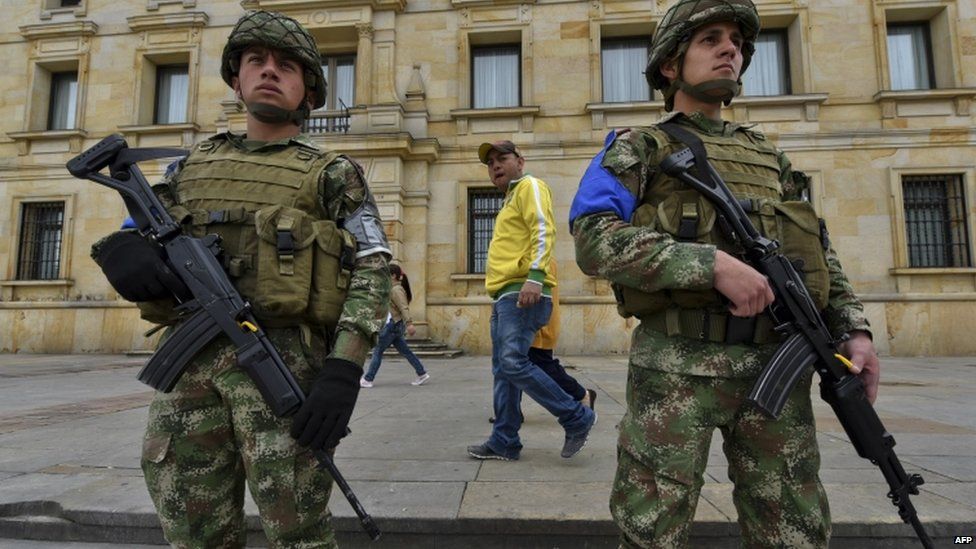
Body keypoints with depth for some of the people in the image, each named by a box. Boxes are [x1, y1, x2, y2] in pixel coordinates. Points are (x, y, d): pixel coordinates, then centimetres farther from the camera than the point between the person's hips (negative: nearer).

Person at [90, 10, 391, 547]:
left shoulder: (331, 174, 6)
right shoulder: (195, 163, 19)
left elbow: (373, 269, -4)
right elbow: (135, 235, 22)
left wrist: (344, 370, -17)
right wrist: (123, 249, -5)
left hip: (282, 363, -4)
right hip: (189, 363, 5)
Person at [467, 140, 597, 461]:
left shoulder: (529, 186, 1)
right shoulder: (511, 199, 28)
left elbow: (544, 230, -15)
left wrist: (535, 276, -29)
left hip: (522, 292, -10)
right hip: (505, 295, 10)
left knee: (513, 363, -17)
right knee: (503, 371, 9)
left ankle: (577, 418, -4)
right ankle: (504, 442, 16)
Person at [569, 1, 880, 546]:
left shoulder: (770, 156, 21)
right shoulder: (638, 149, 4)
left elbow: (822, 254, 21)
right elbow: (594, 241, -12)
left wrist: (854, 329, 6)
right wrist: (712, 263, -20)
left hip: (777, 366, 6)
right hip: (678, 367, -5)